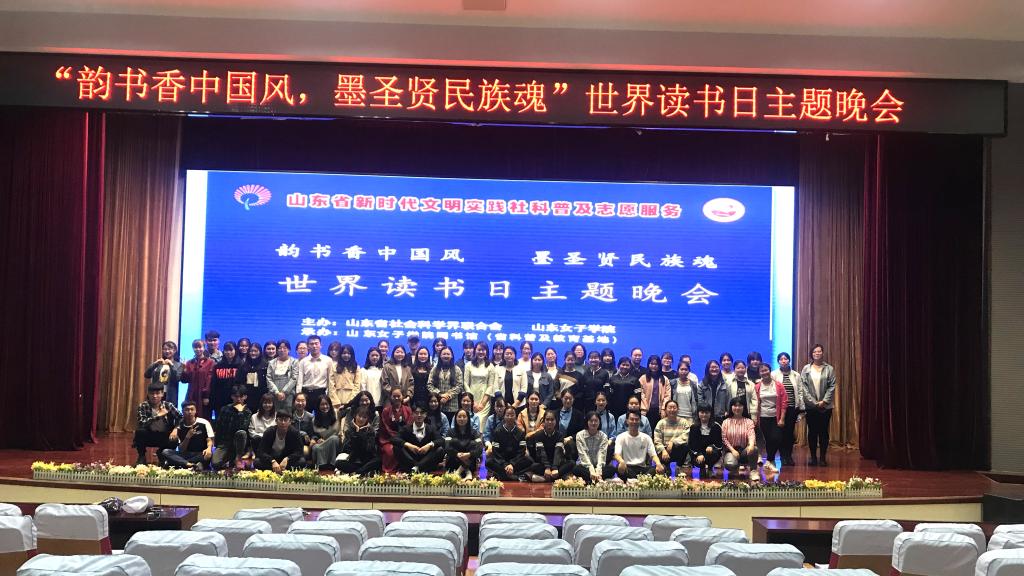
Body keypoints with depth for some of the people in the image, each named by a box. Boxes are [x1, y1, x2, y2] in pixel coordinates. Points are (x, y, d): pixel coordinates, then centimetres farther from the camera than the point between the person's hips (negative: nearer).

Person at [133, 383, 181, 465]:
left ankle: (161, 453, 9)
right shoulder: (143, 406, -8)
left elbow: (181, 418, -10)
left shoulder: (168, 405, -5)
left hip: (164, 437, 1)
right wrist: (157, 415, -27)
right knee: (139, 431, -31)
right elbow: (141, 423, -23)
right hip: (149, 436, -1)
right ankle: (141, 456, -3)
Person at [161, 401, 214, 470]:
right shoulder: (179, 428, 7)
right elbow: (181, 450, 3)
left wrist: (209, 448, -27)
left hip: (201, 455, -3)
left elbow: (210, 440, -3)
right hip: (186, 455, 3)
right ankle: (192, 465, -38)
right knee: (165, 452, -19)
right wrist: (188, 437, -13)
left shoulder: (204, 423, 1)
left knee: (209, 454, -36)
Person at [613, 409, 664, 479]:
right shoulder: (621, 437, 6)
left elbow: (653, 455, 7)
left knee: (662, 468, -26)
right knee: (619, 468, -39)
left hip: (642, 468, 3)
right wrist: (621, 462, -34)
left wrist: (658, 464, -19)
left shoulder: (646, 438, 15)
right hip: (627, 468, -3)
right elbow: (617, 454, -8)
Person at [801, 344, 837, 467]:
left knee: (824, 432, 2)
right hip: (810, 405, 1)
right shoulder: (806, 369, 5)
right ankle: (813, 457, 11)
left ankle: (823, 457, 8)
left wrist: (824, 401, -12)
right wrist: (813, 401, -10)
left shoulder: (829, 369, 3)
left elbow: (832, 386, -2)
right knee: (812, 431, 3)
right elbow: (803, 386, -2)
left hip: (825, 406, -1)